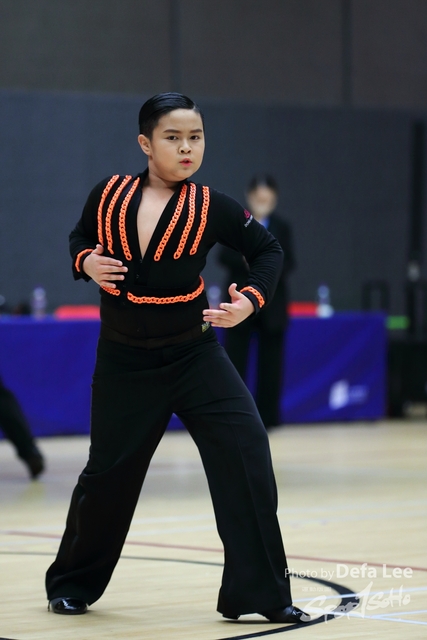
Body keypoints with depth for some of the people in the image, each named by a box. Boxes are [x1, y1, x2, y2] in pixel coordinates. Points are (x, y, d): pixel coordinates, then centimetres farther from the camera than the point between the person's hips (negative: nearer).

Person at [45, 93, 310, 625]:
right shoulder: (109, 195, -5)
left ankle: (260, 592, -6)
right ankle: (72, 583, 33)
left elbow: (268, 250, 5)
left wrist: (250, 300, -12)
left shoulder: (210, 208, -7)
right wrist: (86, 262, -8)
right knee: (109, 472, 8)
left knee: (245, 451, -15)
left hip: (194, 356, 0)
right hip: (123, 363, 0)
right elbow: (79, 237, 14)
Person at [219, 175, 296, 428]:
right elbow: (224, 256, -5)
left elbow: (290, 262, -2)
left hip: (272, 302, 1)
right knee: (234, 359, -1)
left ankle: (266, 417, 11)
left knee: (270, 363, 4)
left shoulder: (282, 226, 3)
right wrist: (244, 260, -24)